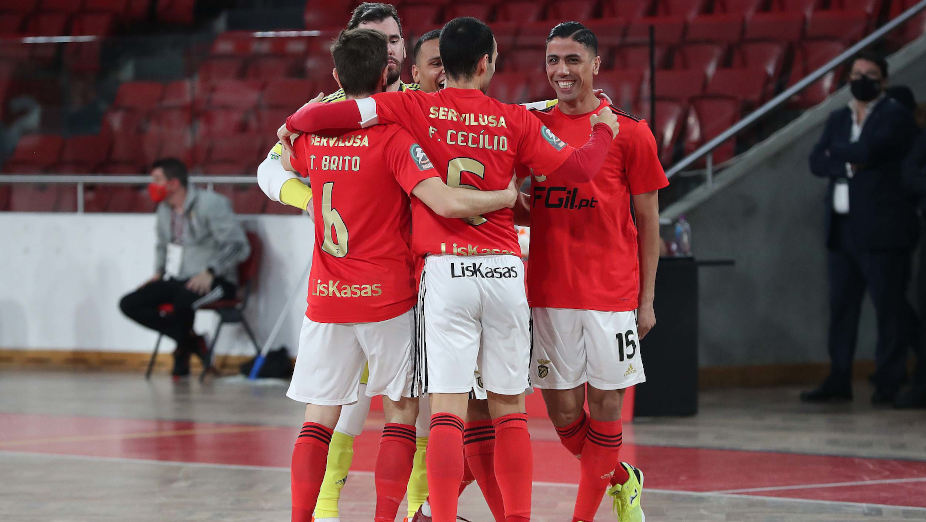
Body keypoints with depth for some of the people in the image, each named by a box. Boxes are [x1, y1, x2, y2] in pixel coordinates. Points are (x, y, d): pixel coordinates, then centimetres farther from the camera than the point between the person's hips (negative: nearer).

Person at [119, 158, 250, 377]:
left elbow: (238, 246, -18)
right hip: (176, 280, 8)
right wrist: (159, 273, 13)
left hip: (214, 282, -8)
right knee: (129, 304, -11)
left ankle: (183, 348, -9)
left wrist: (210, 272, -26)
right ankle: (190, 340, -7)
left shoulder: (210, 204, -12)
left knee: (183, 299, -40)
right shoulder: (164, 209, 12)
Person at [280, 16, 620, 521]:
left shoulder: (414, 107, 1)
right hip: (505, 271, 1)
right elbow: (579, 168, 6)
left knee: (447, 408, -5)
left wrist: (292, 124, 17)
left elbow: (329, 114, -5)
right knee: (509, 408, 10)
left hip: (446, 270, -1)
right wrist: (604, 130, 26)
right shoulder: (515, 120, 5)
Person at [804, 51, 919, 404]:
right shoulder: (838, 119, 18)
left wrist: (835, 152, 0)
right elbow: (816, 162, 6)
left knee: (889, 306, -4)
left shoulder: (895, 116, -2)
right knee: (841, 306, 6)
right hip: (842, 229, 6)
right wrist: (849, 164, -11)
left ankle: (889, 382, 1)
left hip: (880, 229, -6)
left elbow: (867, 151, -17)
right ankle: (839, 381, 11)